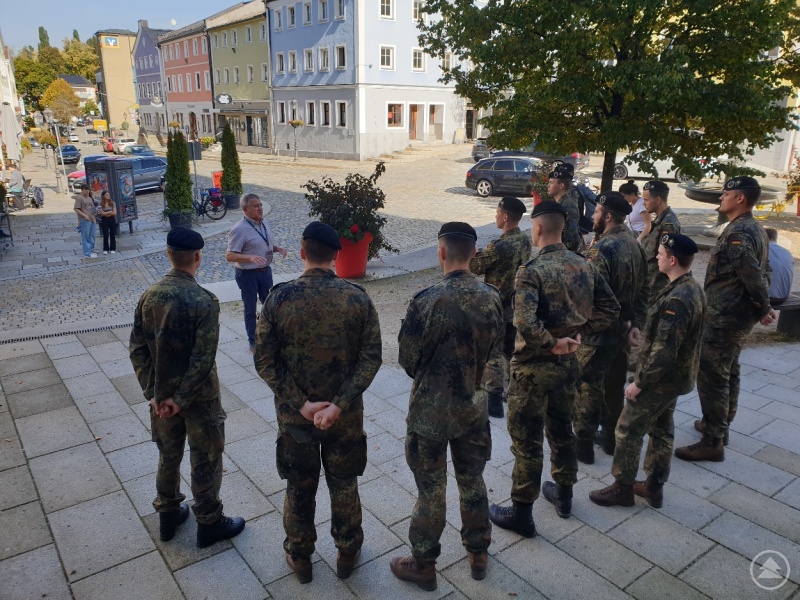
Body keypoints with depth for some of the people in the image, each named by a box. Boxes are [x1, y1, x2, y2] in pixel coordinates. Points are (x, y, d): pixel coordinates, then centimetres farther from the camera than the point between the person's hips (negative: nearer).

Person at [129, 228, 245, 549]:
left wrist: (153, 393, -1)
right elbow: (203, 359, -25)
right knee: (206, 461, 11)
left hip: (162, 394, 6)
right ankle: (209, 523, 26)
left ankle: (168, 515, 40)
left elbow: (137, 349, -2)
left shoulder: (149, 296, -4)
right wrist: (182, 399, -15)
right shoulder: (204, 301, -22)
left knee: (168, 456, 23)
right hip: (198, 396, -6)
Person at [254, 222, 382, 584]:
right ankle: (347, 554, 39)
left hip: (294, 415, 0)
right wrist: (339, 405, -15)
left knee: (299, 488, 19)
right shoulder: (358, 298, -11)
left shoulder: (279, 297, -13)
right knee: (344, 485, 21)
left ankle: (300, 559, 38)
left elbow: (265, 362, -13)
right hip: (346, 415, 1)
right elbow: (371, 358, -14)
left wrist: (301, 404, -12)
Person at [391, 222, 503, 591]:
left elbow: (408, 358, -12)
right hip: (475, 406, 4)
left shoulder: (428, 301, -23)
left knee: (431, 491, 12)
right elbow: (496, 352, 3)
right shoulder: (492, 297, -8)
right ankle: (478, 554, 40)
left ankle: (423, 565, 30)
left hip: (431, 410, -4)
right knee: (473, 482, 22)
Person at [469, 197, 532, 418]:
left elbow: (476, 267, -13)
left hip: (497, 308, -8)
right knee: (511, 350, 20)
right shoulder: (526, 240, -1)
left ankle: (495, 400, 13)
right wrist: (484, 253, 7)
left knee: (492, 354, 5)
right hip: (517, 305, 8)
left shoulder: (499, 246, -26)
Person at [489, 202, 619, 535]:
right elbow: (610, 309, 5)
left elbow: (525, 323, -34)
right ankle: (564, 495, 41)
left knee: (526, 441, 6)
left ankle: (521, 513, 20)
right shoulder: (585, 265, 0)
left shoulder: (531, 271, -22)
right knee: (562, 430, 23)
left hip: (534, 367, -7)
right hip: (568, 363, 7)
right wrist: (578, 333, 1)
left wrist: (551, 344, -18)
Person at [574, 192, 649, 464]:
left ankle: (584, 443, 17)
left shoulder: (601, 250, -23)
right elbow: (642, 290, 8)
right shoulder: (635, 246, 4)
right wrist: (635, 324, 8)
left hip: (597, 332, -8)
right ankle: (611, 437, 34)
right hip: (622, 330, 8)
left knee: (588, 388, 6)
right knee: (615, 385, 20)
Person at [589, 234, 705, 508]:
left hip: (660, 378, -10)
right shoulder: (693, 288, 3)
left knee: (628, 430, 3)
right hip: (677, 375, 10)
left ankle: (622, 488, 16)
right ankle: (654, 487, 32)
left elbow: (662, 352, -29)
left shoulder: (676, 300, -29)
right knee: (661, 430, 19)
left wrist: (639, 382, -19)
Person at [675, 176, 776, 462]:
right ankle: (719, 425, 36)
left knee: (711, 376, -4)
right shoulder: (755, 229, 12)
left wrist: (764, 309, -11)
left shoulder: (738, 233, -21)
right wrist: (762, 307, 11)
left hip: (724, 317, -11)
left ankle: (713, 442, 3)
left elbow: (753, 276, -25)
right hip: (738, 315, 11)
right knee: (728, 372, 20)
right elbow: (762, 273, 15)